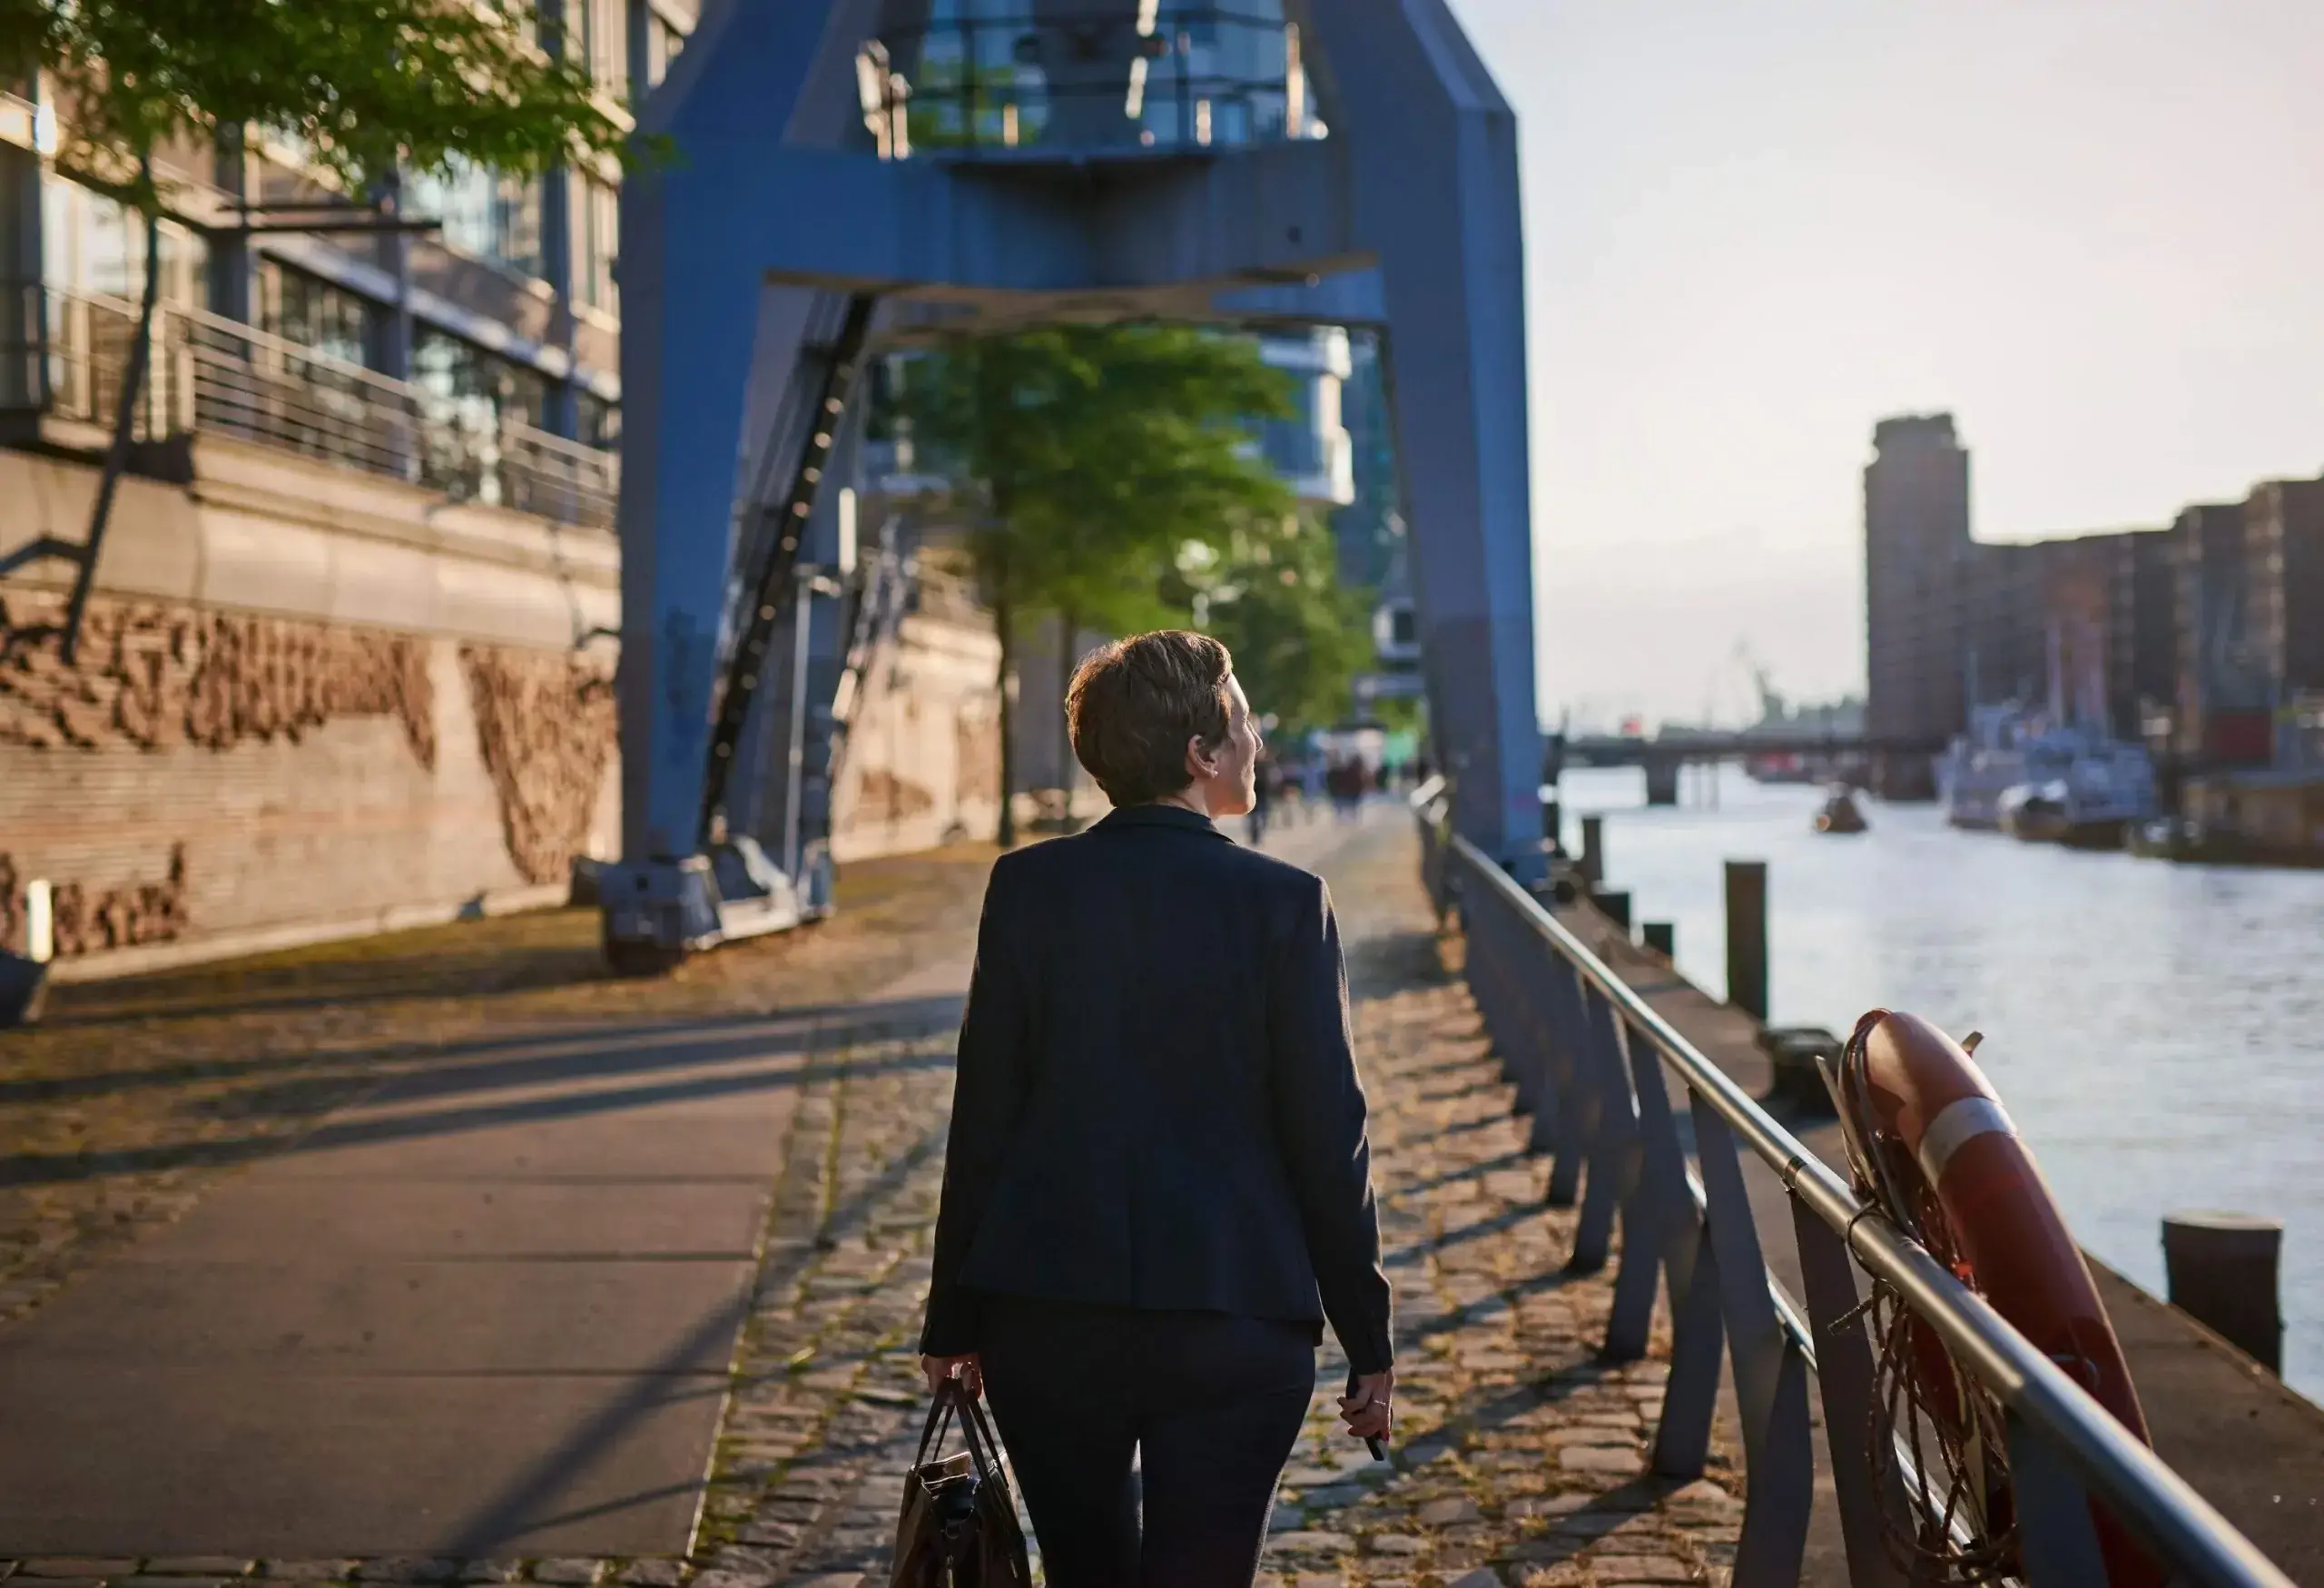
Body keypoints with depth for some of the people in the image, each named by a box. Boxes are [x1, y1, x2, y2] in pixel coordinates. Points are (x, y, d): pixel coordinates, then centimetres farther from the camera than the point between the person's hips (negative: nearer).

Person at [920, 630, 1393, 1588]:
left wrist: (954, 1319, 9)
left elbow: (982, 1116, 0)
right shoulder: (1284, 901, -8)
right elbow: (1327, 1135, -6)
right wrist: (1368, 1340, 3)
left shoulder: (1028, 887, -1)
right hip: (1236, 1321, -3)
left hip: (1045, 1316, 3)